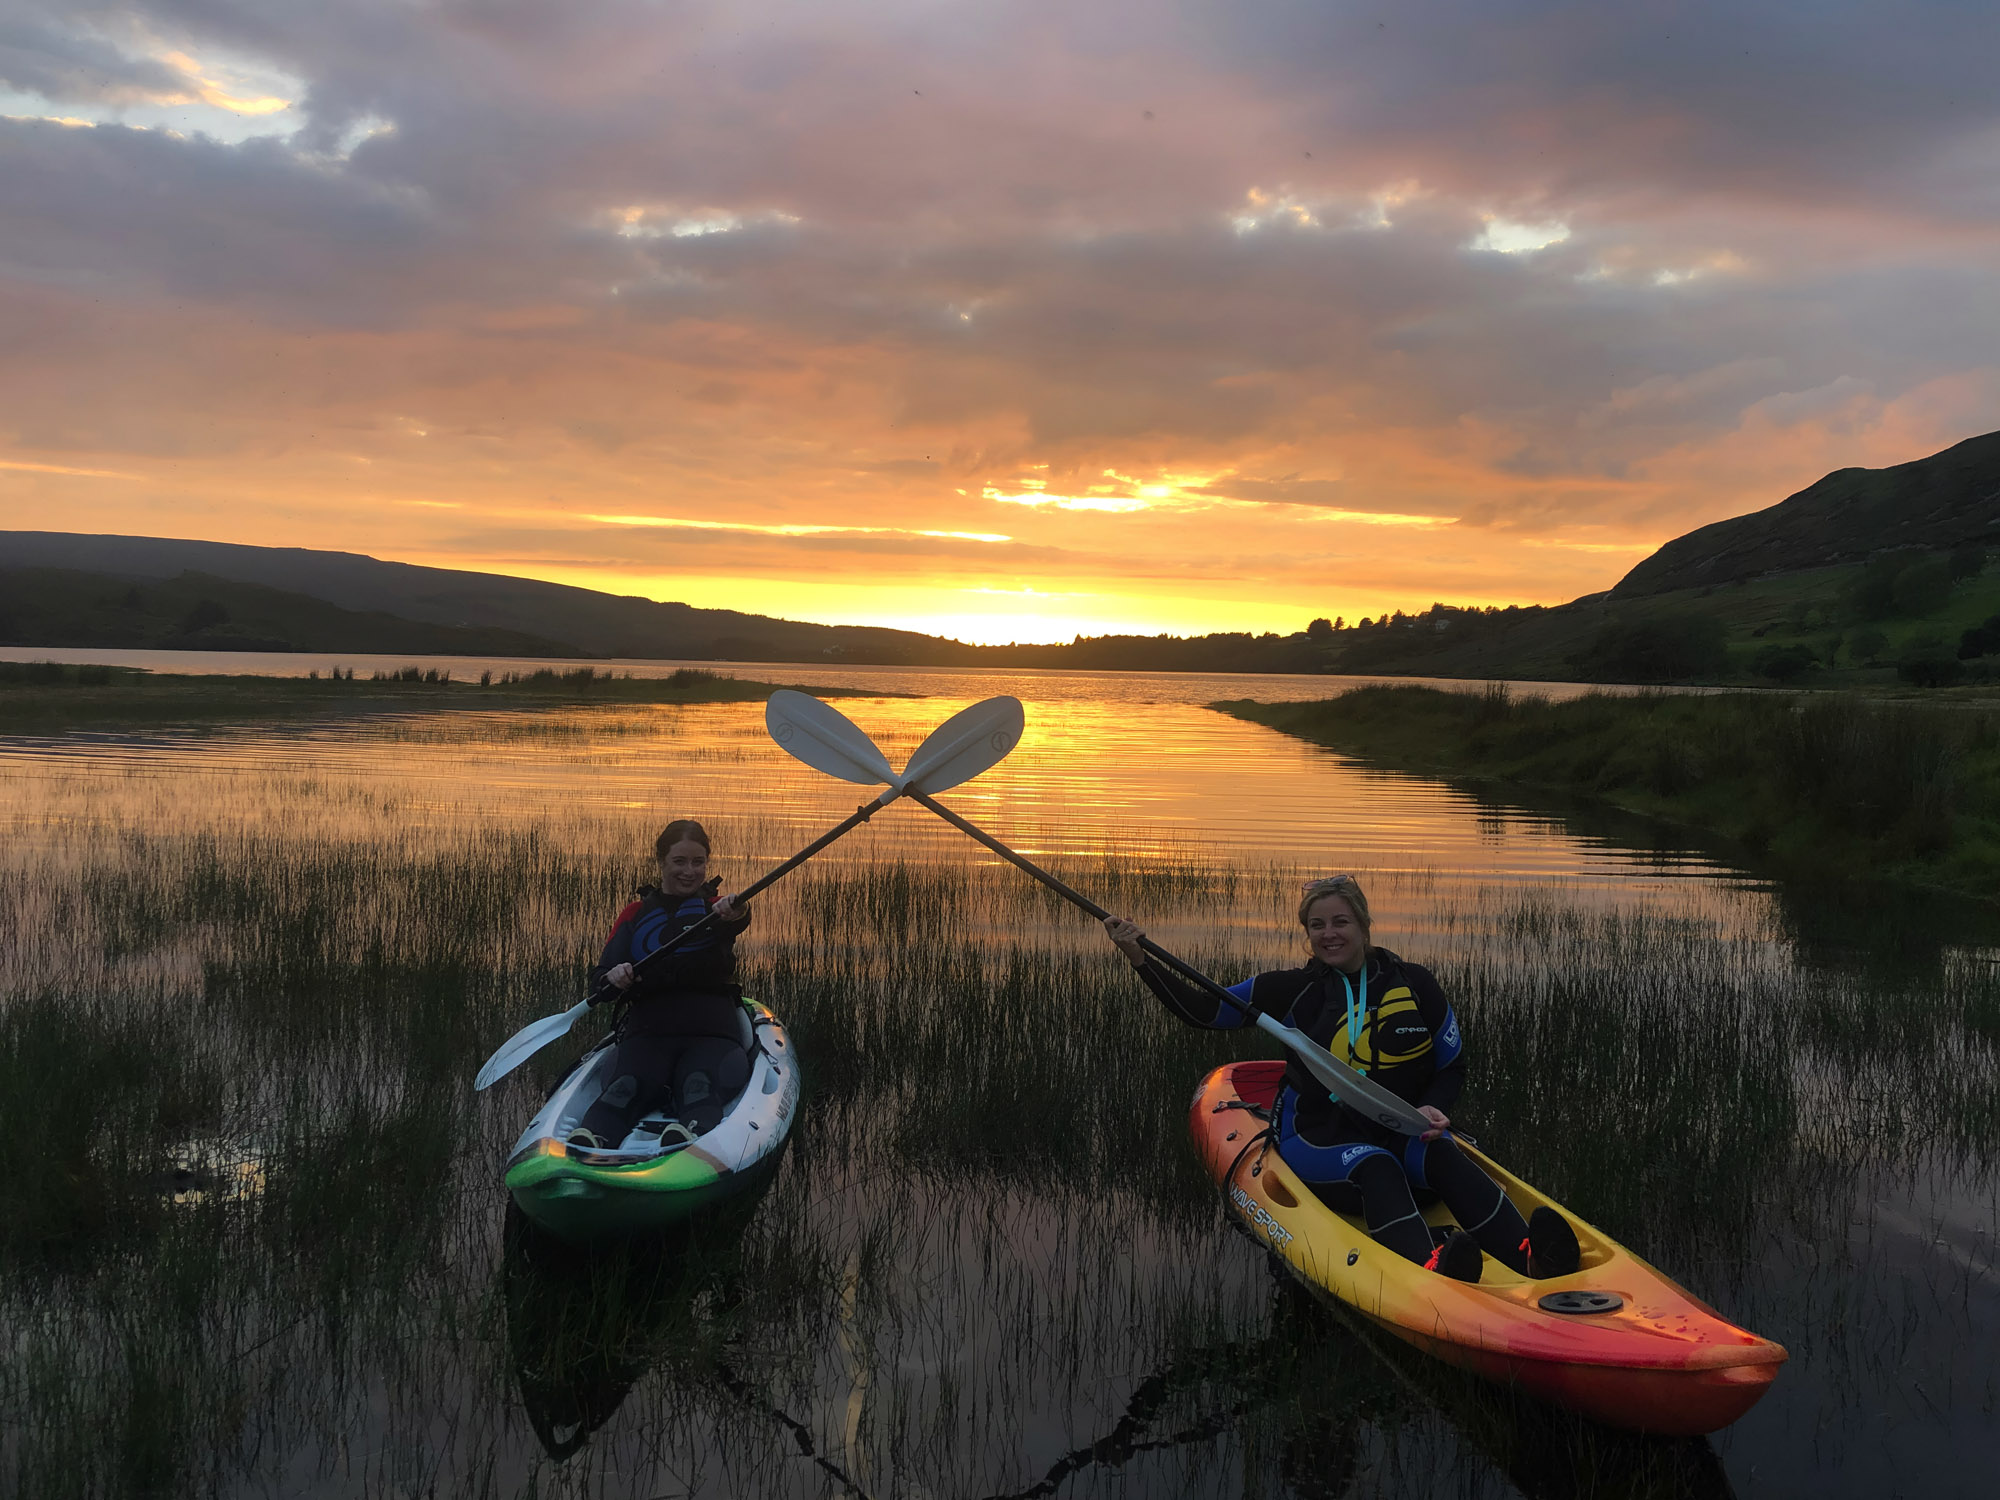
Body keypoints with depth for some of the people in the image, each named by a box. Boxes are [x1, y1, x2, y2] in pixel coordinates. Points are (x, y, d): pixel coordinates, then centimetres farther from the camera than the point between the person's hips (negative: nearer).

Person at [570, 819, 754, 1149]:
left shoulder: (715, 908, 15)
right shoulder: (636, 914, 21)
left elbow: (737, 921, -12)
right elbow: (599, 976, 12)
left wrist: (734, 915, -39)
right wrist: (614, 978, -15)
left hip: (712, 1034, -1)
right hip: (647, 1031, 1)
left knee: (698, 1085, -35)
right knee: (627, 1086, -31)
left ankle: (694, 1136, -65)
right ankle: (587, 1141, -59)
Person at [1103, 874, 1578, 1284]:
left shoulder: (1413, 985, 4)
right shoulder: (1294, 991, 4)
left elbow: (1453, 1066, 11)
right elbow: (1202, 1011, 2)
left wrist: (1431, 1109, -11)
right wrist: (1140, 958, -10)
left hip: (1400, 1133, 2)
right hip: (1316, 1139, -1)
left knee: (1444, 1159, -31)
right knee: (1376, 1167, -34)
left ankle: (1529, 1258, -54)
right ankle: (1431, 1272, -62)